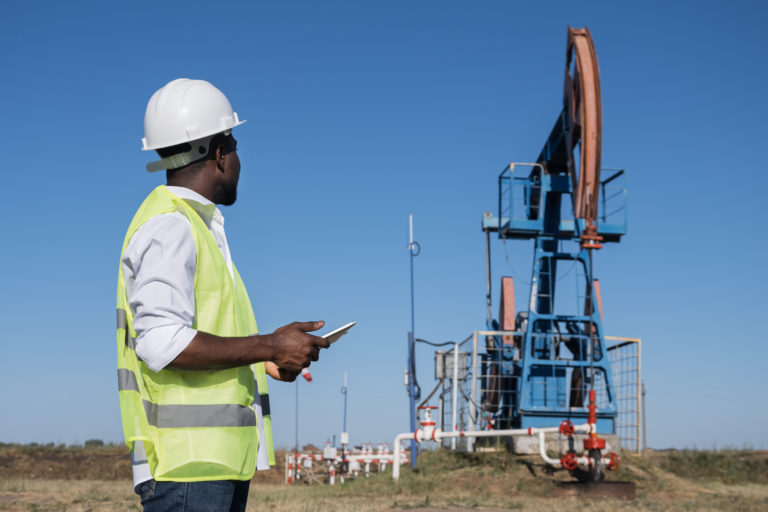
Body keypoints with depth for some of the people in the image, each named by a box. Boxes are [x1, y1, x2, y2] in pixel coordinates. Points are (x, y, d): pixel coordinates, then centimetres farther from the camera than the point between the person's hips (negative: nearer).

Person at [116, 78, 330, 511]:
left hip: (217, 459, 10)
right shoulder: (169, 227, -11)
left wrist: (263, 357, 13)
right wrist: (268, 346, -17)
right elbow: (161, 343, -22)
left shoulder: (197, 226, 20)